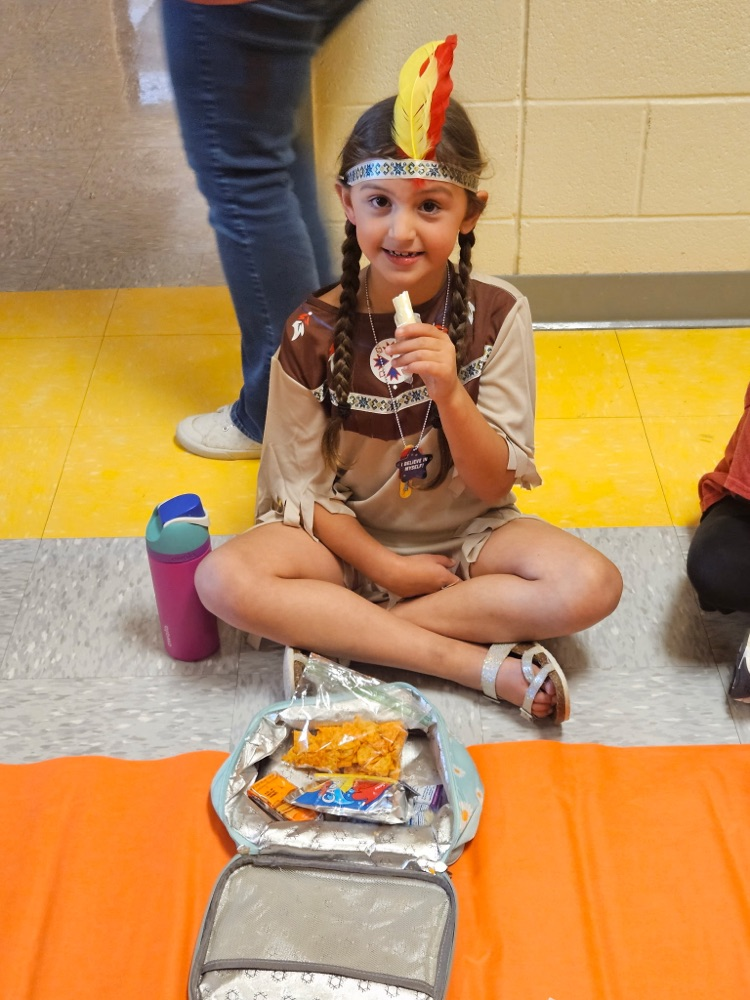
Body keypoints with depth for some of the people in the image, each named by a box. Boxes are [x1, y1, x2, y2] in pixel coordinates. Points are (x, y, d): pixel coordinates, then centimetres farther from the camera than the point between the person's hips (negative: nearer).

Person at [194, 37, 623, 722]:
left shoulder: (497, 317, -12)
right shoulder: (315, 333, -13)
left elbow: (493, 486, -12)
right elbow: (303, 487, -5)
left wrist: (449, 393, -29)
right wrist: (383, 566, -14)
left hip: (467, 535, 1)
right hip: (351, 538, 0)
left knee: (590, 586, -26)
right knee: (226, 580, -28)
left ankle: (340, 634, -18)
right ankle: (484, 663, -22)